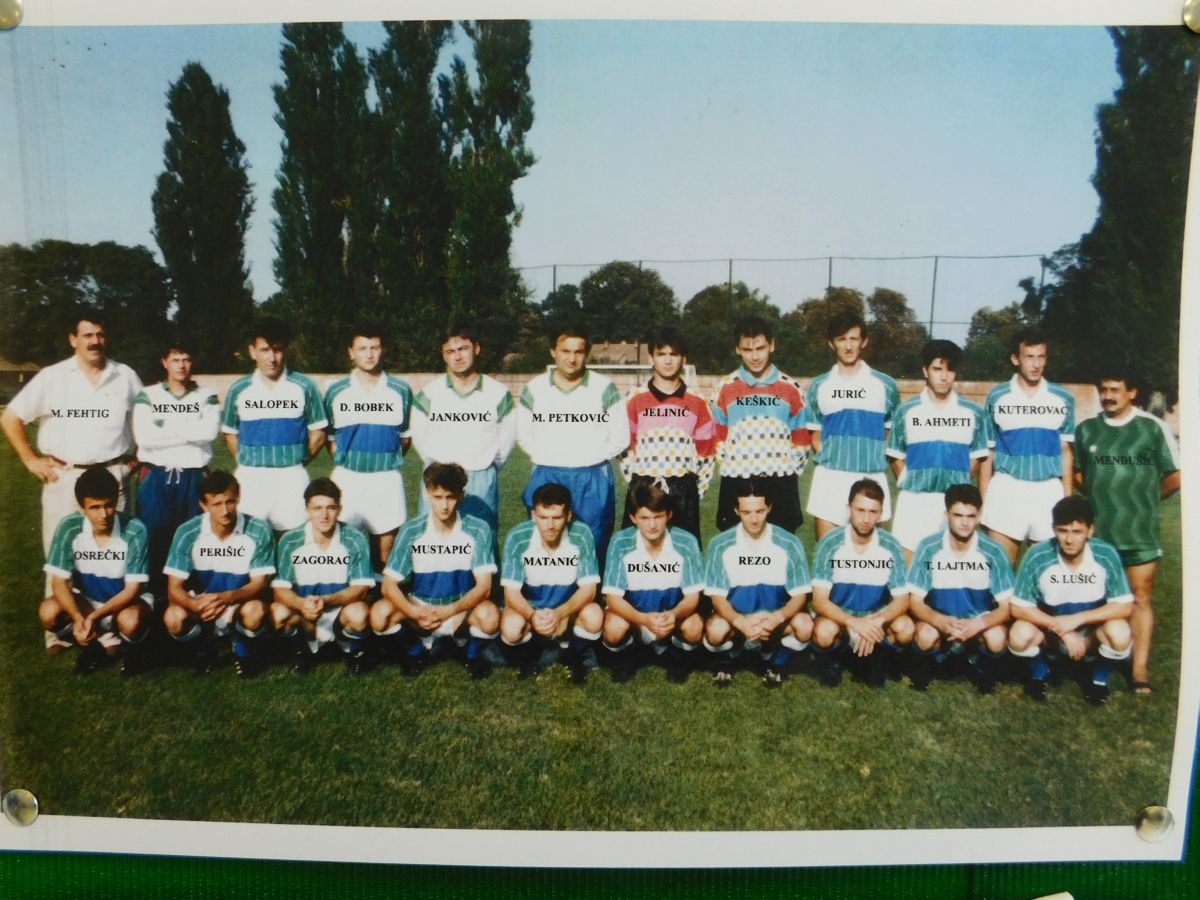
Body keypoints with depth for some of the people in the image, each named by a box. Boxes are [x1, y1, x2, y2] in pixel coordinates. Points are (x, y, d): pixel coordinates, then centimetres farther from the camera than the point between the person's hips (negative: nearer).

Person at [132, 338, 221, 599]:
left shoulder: (207, 396, 8)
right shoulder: (147, 396, 6)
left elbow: (210, 431, -11)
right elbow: (143, 436, -9)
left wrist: (166, 426, -8)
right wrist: (190, 433, -9)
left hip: (194, 478, 0)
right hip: (156, 478, 0)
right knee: (154, 539, 1)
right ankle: (154, 595, 12)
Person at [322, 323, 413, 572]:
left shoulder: (401, 390, 1)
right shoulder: (336, 392, 3)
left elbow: (406, 435, 8)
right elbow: (330, 436, 11)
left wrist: (391, 461, 1)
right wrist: (344, 461, 2)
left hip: (387, 479, 0)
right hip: (347, 479, 1)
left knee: (385, 537, 5)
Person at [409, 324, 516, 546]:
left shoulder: (499, 394, 0)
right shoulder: (428, 394, 1)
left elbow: (507, 439, 7)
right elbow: (419, 437, 9)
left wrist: (487, 470, 9)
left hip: (482, 483, 0)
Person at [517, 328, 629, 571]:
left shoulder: (604, 388, 0)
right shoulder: (535, 388, 5)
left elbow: (620, 437, 4)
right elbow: (523, 434, 12)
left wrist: (590, 458, -2)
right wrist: (547, 457, 1)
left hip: (593, 479, -1)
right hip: (546, 477, 2)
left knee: (594, 546, 3)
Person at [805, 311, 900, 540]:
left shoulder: (885, 385, 4)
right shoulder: (819, 385, 7)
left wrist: (875, 459, 0)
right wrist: (829, 457, -3)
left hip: (871, 479, -1)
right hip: (829, 479, 1)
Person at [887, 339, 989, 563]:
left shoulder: (973, 412, 4)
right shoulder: (907, 411, 2)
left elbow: (976, 458, 8)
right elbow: (896, 457, 6)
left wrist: (958, 486, -1)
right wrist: (910, 483, -5)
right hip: (914, 502, -1)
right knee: (907, 566, 1)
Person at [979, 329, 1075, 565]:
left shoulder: (1063, 399, 5)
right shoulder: (997, 397, 1)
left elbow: (1066, 452, 11)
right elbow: (987, 453, 5)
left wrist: (1068, 499, 7)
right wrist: (983, 501, 2)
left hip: (1049, 491, 1)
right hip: (1006, 489, -1)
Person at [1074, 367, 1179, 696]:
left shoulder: (1154, 428, -4)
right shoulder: (1085, 429, 5)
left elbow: (1175, 477, -1)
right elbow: (1077, 471, 18)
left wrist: (1146, 498, 9)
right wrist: (1102, 495, 11)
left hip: (1140, 531, -3)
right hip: (1097, 530, 3)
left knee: (1140, 598, 1)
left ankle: (1140, 669, 4)